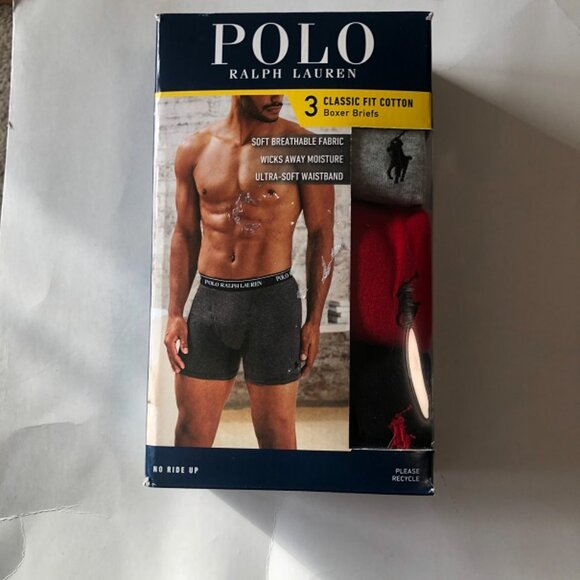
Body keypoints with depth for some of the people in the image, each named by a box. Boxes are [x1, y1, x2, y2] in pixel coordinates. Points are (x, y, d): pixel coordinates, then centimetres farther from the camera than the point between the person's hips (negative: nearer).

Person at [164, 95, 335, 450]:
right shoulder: (194, 150, 8)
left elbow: (321, 235, -1)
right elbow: (185, 235, 11)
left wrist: (314, 321, -5)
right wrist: (175, 314, 6)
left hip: (272, 301, -2)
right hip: (208, 301, 3)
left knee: (277, 437, 9)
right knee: (190, 434, 13)